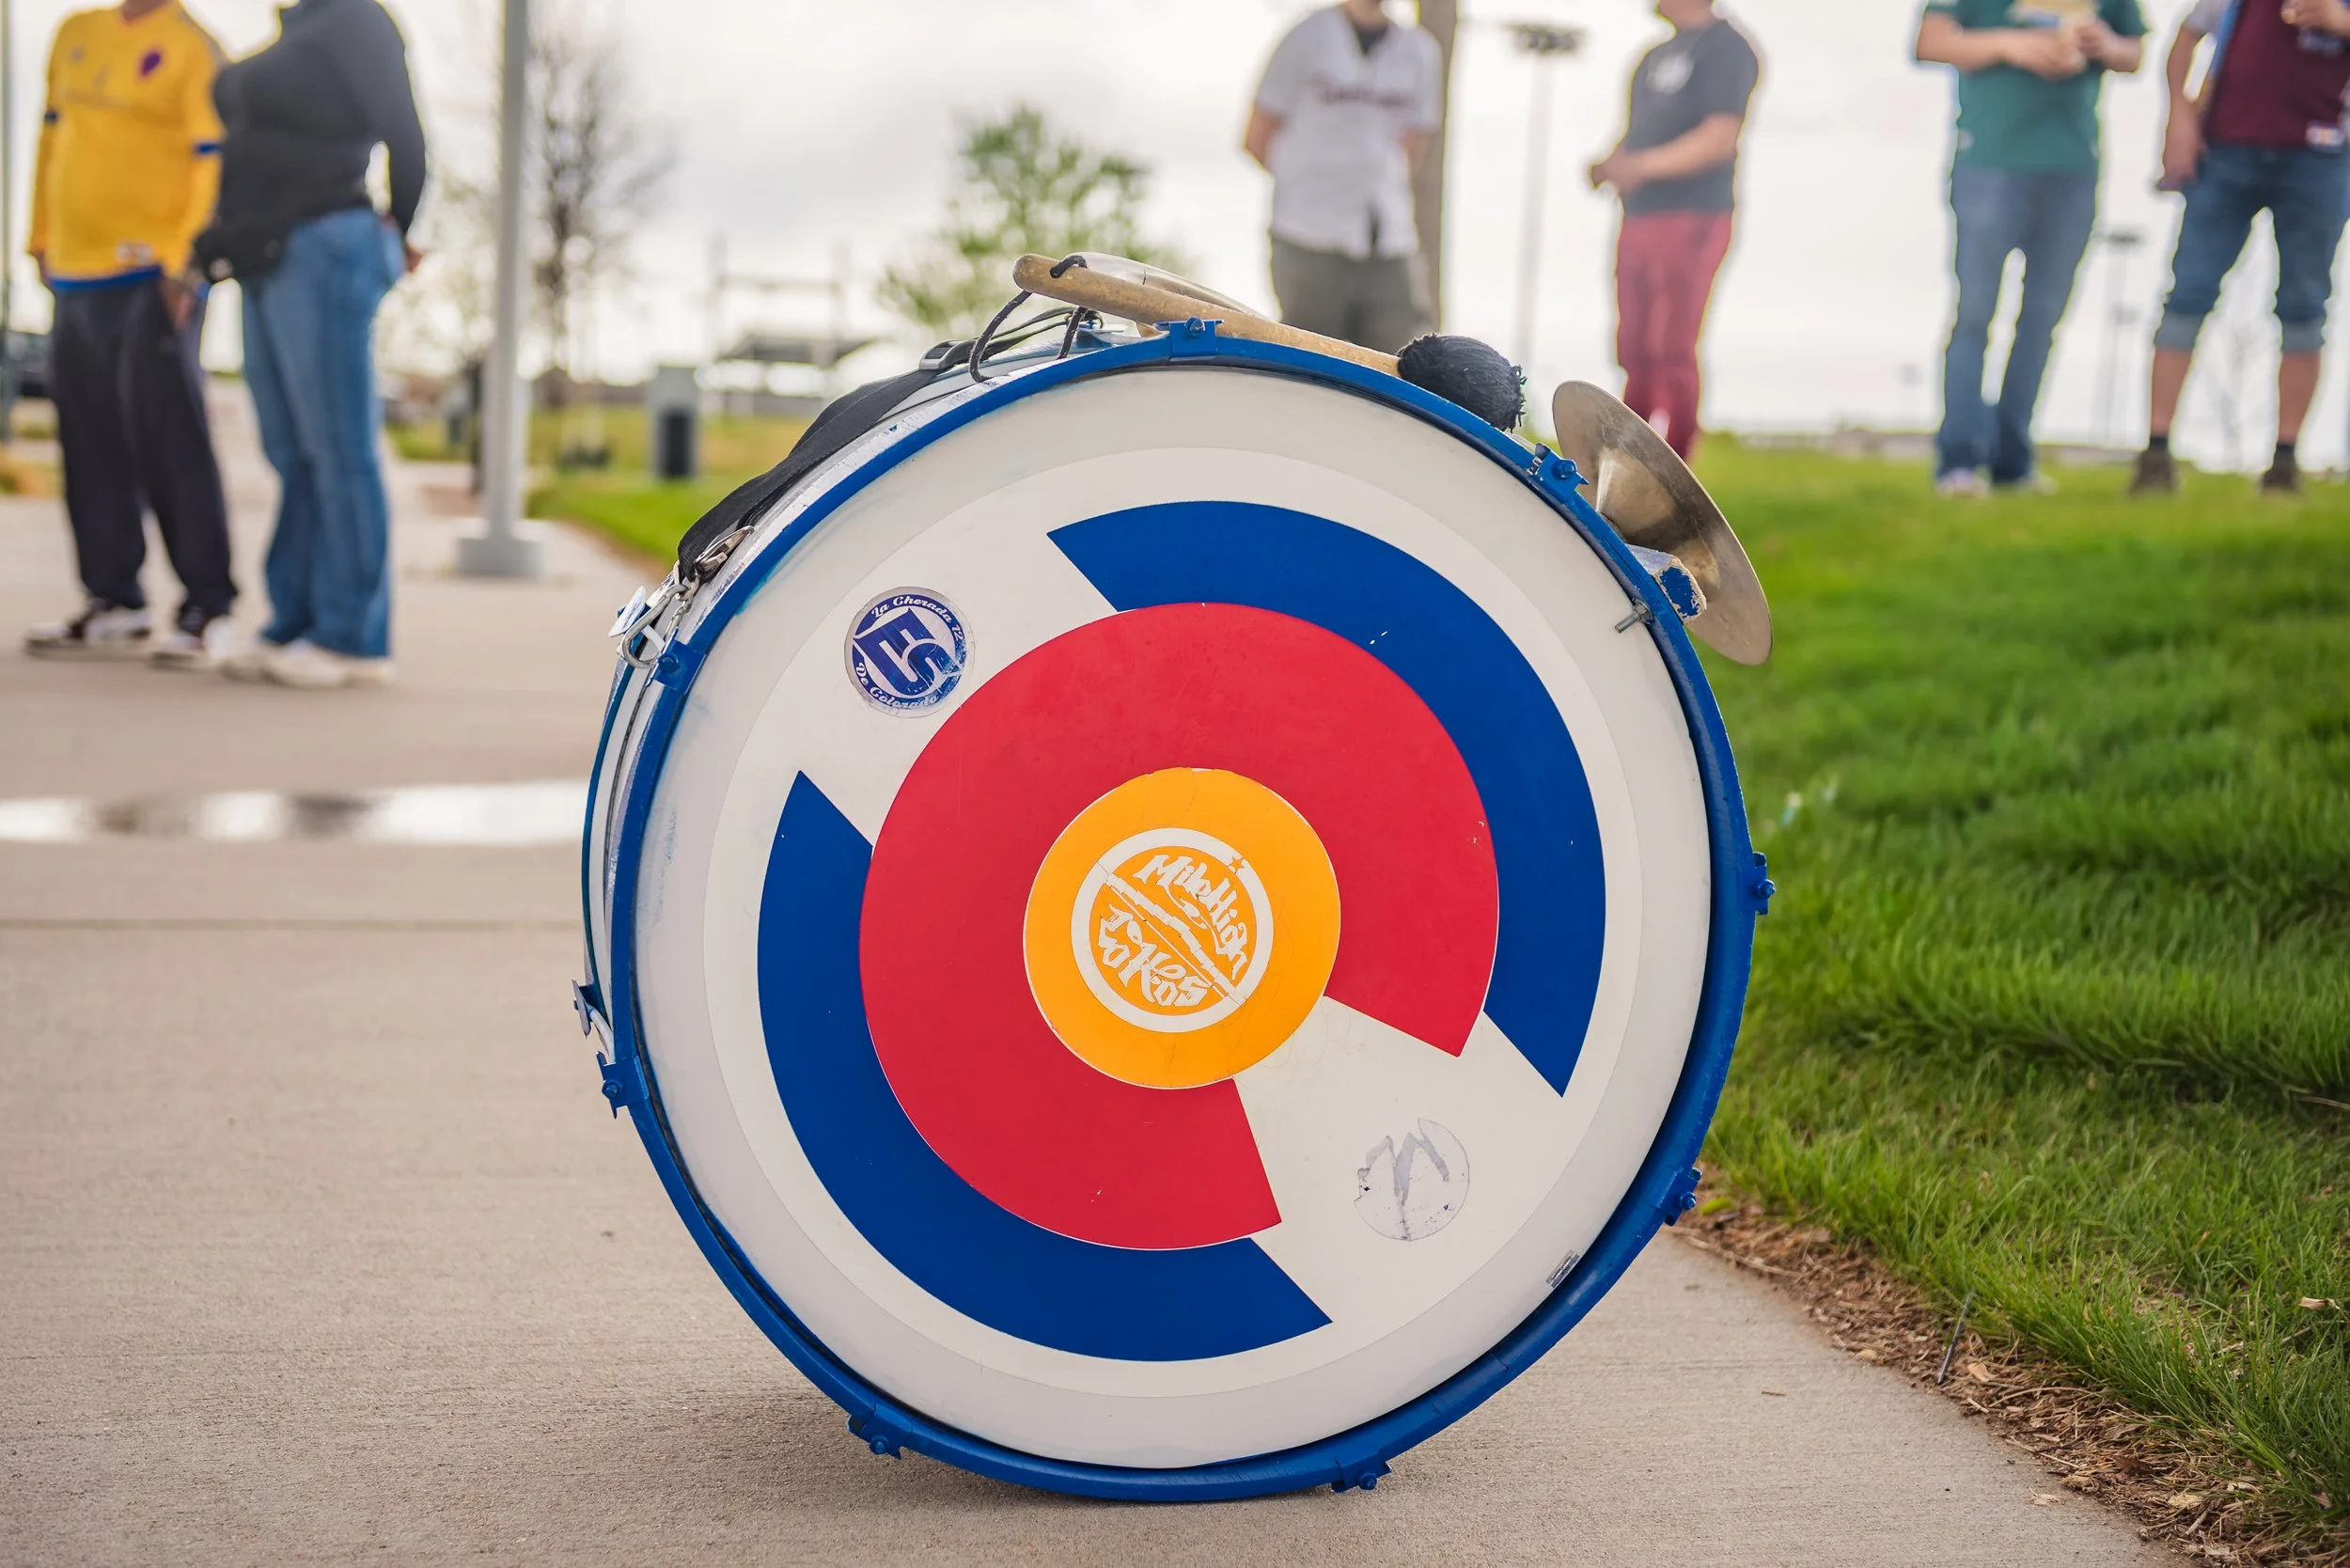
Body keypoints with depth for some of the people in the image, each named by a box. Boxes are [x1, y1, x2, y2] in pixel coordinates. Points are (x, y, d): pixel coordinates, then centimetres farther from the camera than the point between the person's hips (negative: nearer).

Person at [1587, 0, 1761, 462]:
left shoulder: (1724, 49, -7)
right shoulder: (1660, 54, 21)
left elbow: (1719, 138, -17)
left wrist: (1641, 166, -20)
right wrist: (1611, 165, 4)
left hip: (1690, 220, -9)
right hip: (1640, 218, 9)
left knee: (1672, 352, -10)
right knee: (1636, 352, 10)